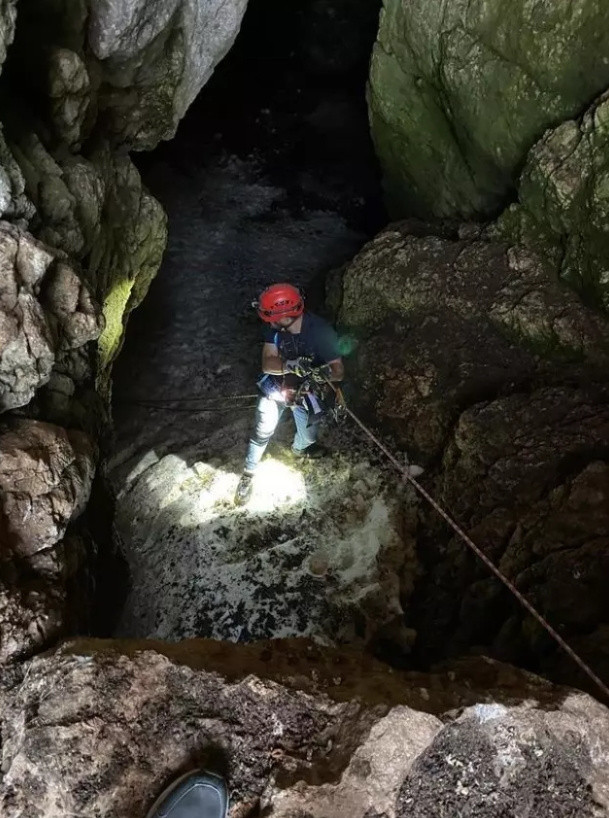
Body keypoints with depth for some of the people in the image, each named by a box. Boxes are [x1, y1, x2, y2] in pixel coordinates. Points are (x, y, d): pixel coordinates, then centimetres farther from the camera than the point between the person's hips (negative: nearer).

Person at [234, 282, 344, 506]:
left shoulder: (320, 331, -32)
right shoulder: (275, 328, -23)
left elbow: (338, 370, -32)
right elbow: (267, 364, -27)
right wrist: (287, 365, -50)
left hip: (304, 392, 0)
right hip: (275, 387, 1)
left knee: (309, 436, 15)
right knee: (262, 433, -1)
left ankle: (299, 448, 52)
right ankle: (248, 475, 21)